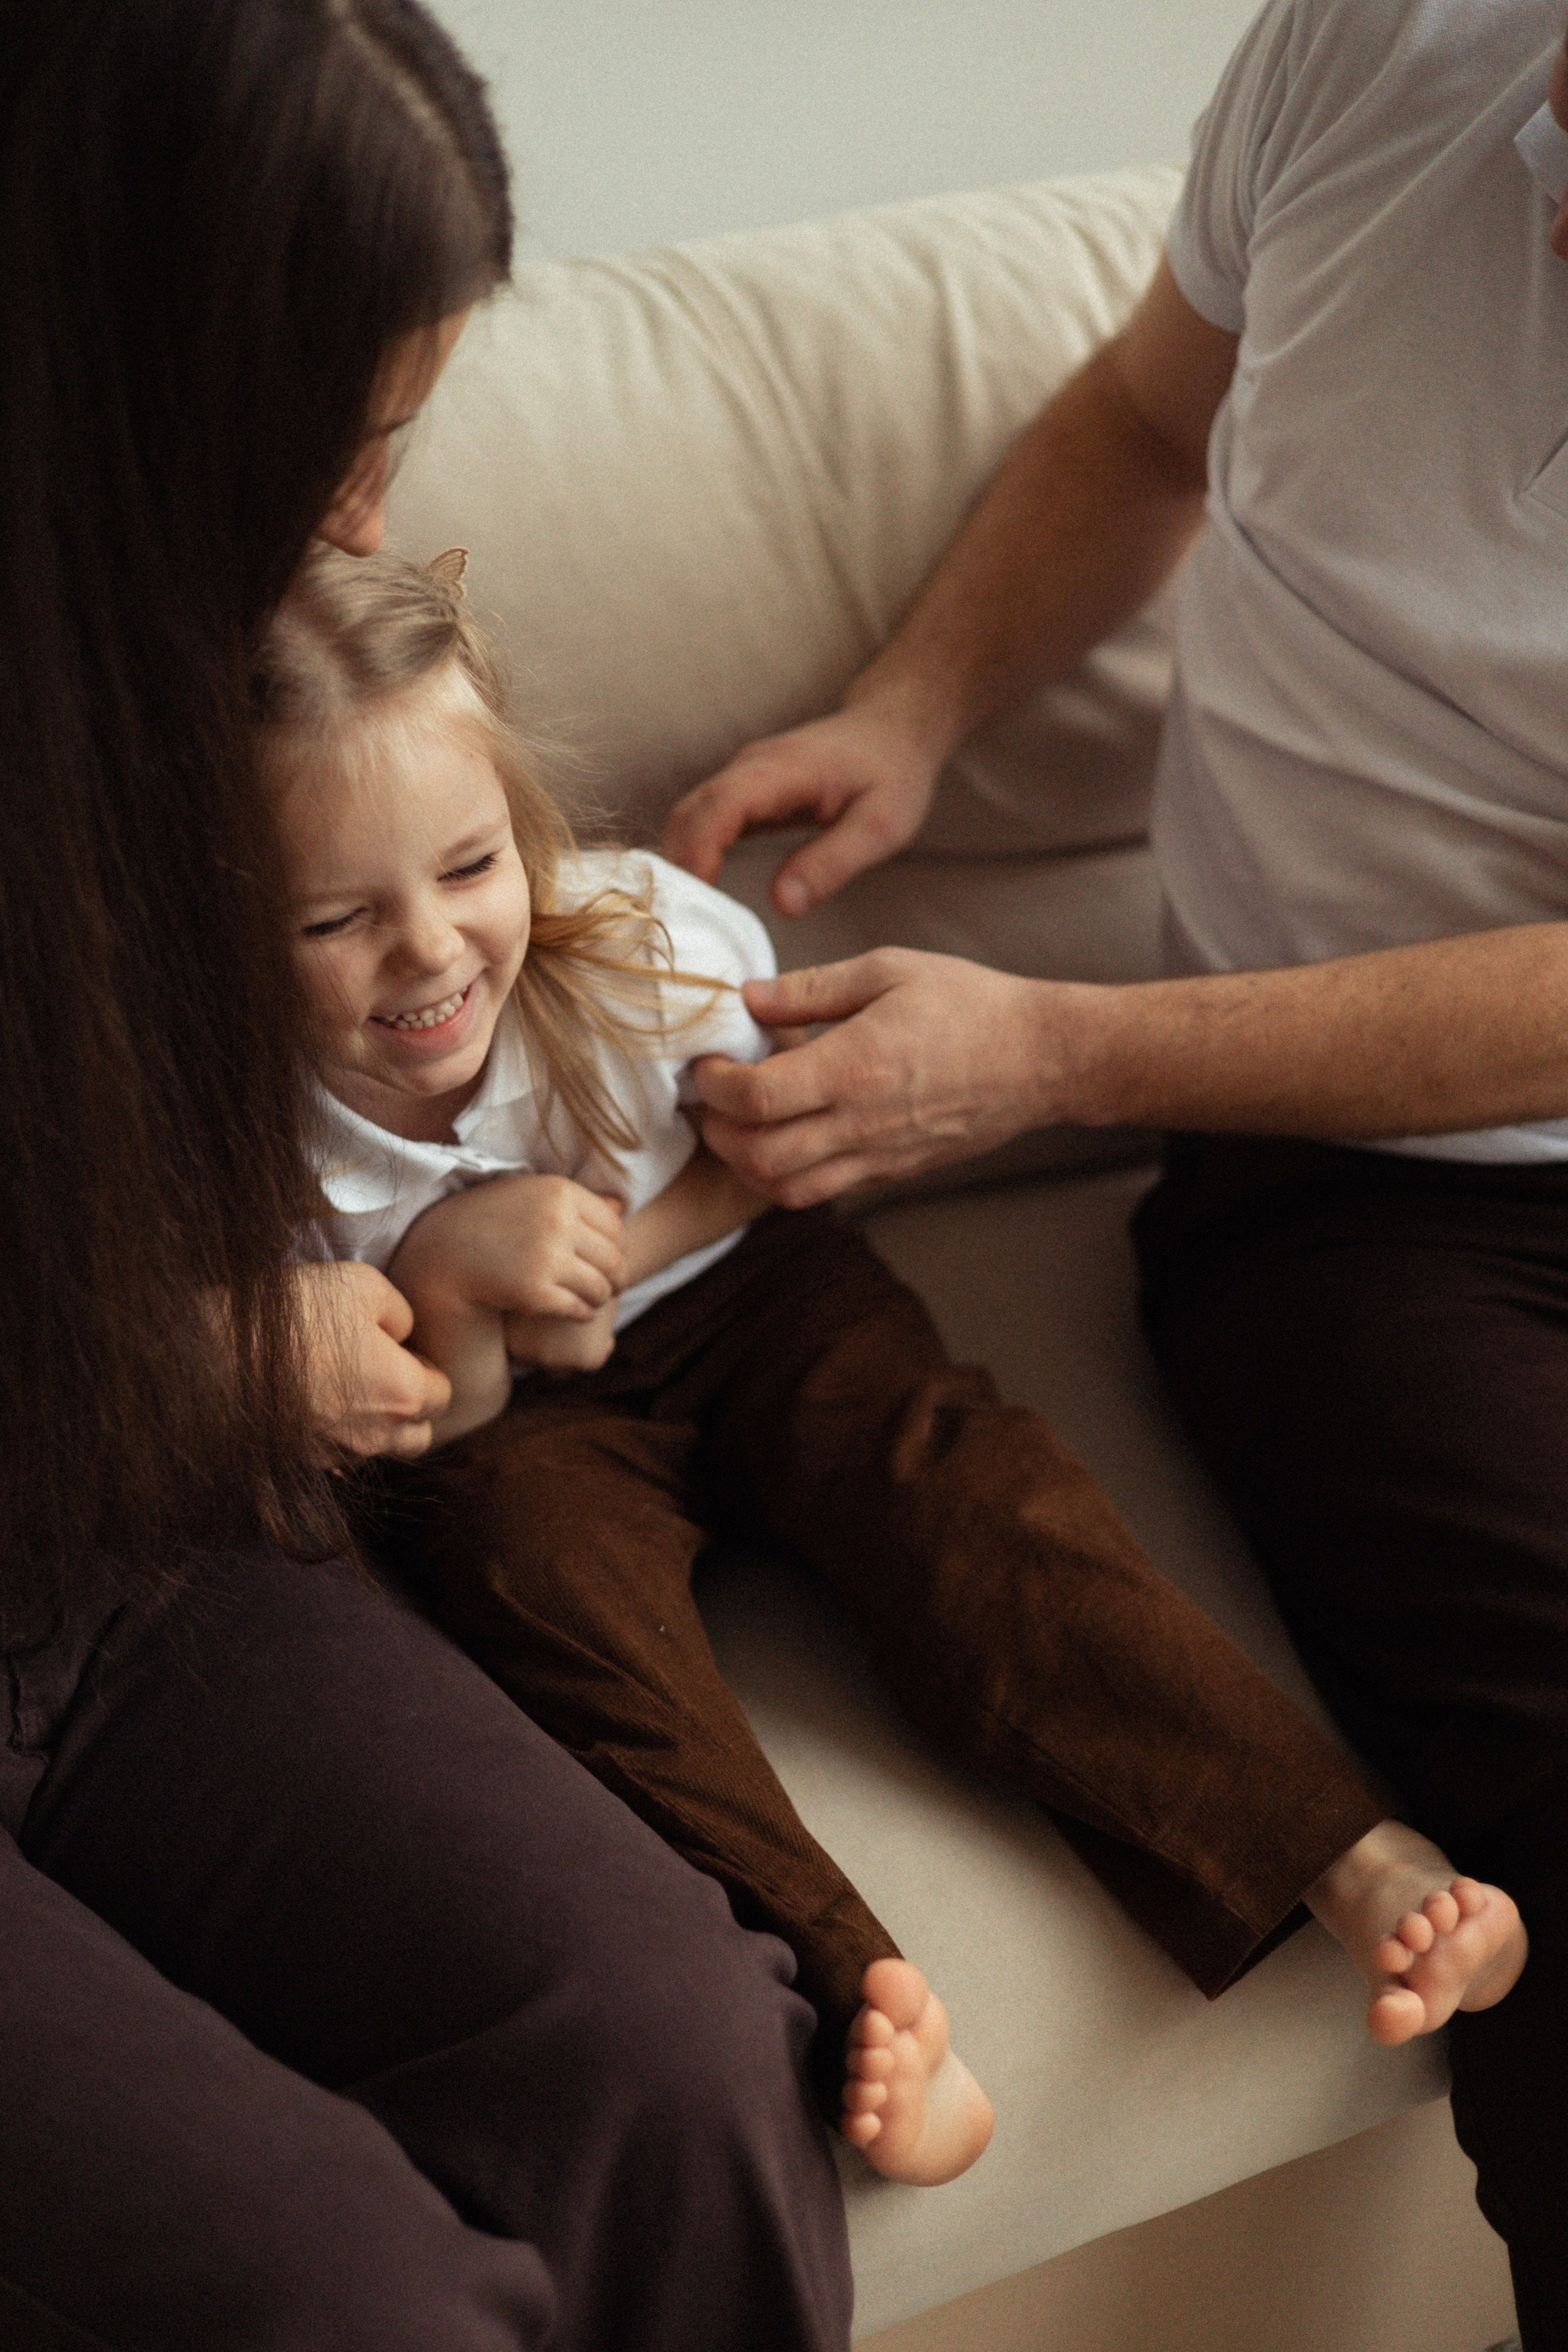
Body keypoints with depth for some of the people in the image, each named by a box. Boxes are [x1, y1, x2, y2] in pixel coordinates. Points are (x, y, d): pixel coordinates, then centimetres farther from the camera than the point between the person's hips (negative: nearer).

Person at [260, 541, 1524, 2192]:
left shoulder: (643, 943, -17)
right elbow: (416, 1439, -10)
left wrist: (604, 1259, -16)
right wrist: (453, 1275, -33)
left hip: (736, 1295, 1)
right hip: (514, 1414, 0)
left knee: (933, 1472, -24)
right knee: (529, 1555, -32)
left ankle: (1356, 1861, -31)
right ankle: (841, 1981, -45)